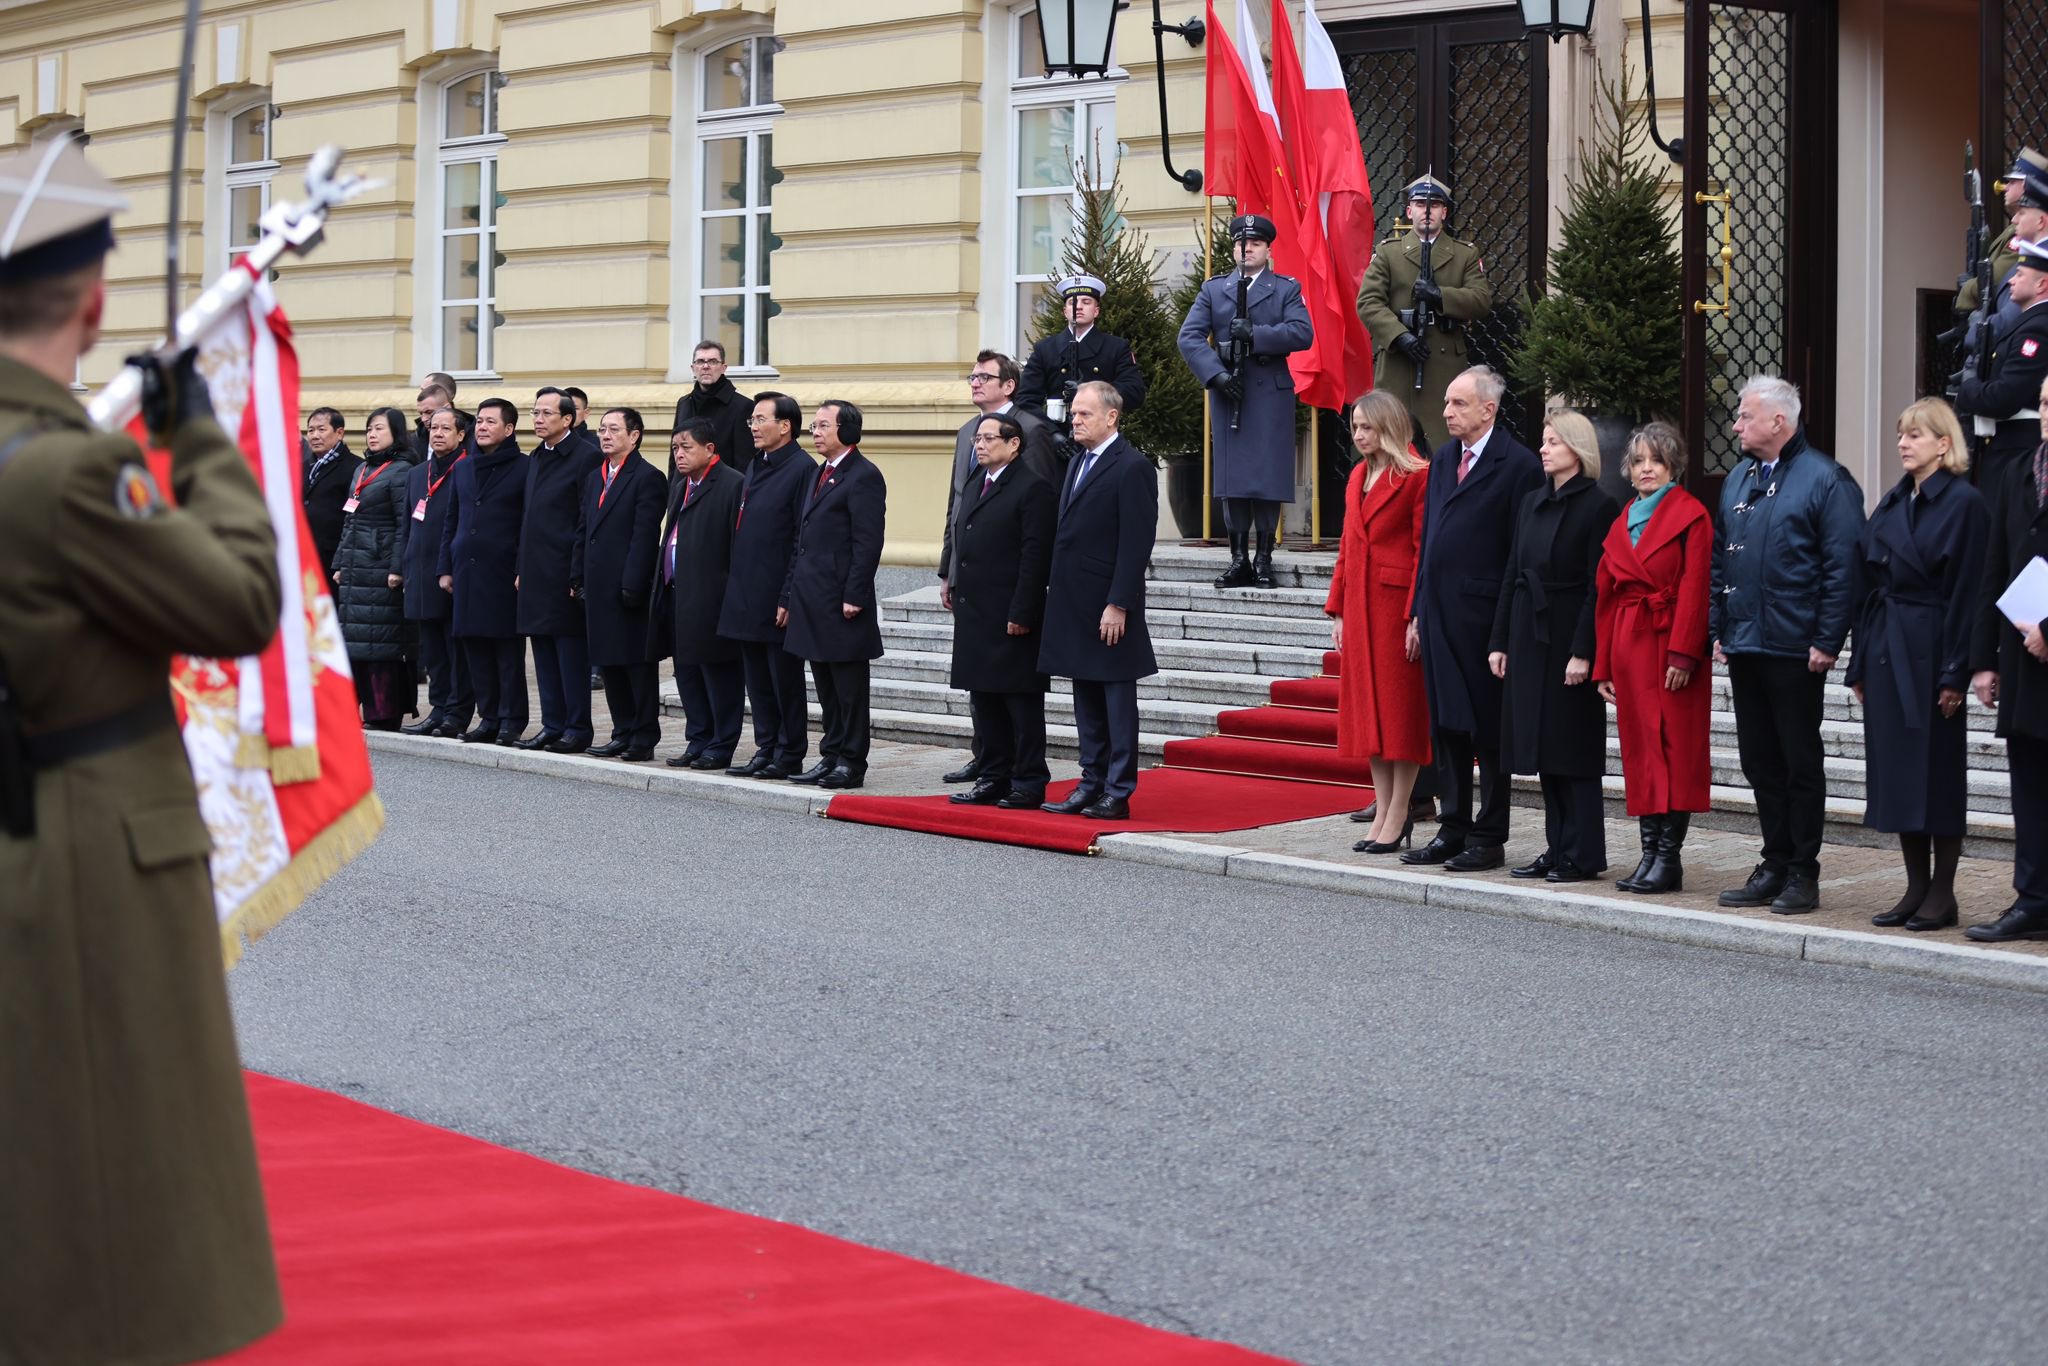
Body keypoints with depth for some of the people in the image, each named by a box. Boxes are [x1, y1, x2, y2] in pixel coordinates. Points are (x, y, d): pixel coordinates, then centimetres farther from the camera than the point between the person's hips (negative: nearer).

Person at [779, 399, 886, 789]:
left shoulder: (863, 476, -10)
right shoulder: (819, 475, 19)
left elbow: (868, 543, -16)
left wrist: (853, 596, -20)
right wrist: (789, 596, 17)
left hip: (842, 604, -9)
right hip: (813, 603, 9)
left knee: (849, 689, -2)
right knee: (827, 689, 13)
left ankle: (851, 762, 2)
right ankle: (831, 757, 18)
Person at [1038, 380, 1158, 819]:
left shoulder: (1132, 467, -12)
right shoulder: (1078, 463, 15)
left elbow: (1136, 544, -16)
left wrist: (1118, 605, -20)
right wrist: (1054, 587, 12)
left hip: (1109, 610, -9)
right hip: (1075, 607, 9)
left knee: (1118, 703, -1)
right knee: (1087, 703, 13)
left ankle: (1117, 795, 2)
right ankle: (1092, 784, 20)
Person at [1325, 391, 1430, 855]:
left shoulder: (1417, 477, -10)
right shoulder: (1358, 476, 15)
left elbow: (1425, 552, -13)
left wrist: (1416, 617, -17)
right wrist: (1337, 610, 12)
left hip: (1397, 603, -8)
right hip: (1359, 606, 8)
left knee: (1401, 707, -2)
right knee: (1367, 708, 9)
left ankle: (1398, 814, 3)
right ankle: (1383, 809, 15)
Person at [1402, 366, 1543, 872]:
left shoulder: (1517, 464, -8)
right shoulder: (1442, 459, 15)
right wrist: (1417, 610, 14)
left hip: (1482, 617, -7)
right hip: (1438, 613, 7)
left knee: (1487, 730, 0)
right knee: (1444, 726, 12)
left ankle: (1489, 838, 7)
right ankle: (1453, 829, 20)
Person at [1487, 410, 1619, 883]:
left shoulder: (1599, 506, -9)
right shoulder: (1532, 503, 13)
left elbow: (1598, 585, -13)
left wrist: (1583, 651, -17)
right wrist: (1500, 641, 10)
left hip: (1570, 637, -7)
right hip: (1530, 638, 7)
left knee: (1573, 750, -3)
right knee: (1544, 749, 10)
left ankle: (1582, 855, 3)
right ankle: (1557, 849, 16)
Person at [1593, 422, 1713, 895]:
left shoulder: (1691, 515, -4)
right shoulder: (1622, 523, 16)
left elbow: (1695, 588, -11)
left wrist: (1683, 653, -18)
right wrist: (1603, 665, 12)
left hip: (1672, 644, -6)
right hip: (1628, 644, 7)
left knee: (1675, 747, -5)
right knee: (1639, 749, 6)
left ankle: (1669, 857, -5)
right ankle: (1650, 853, 9)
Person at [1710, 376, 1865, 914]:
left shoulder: (1824, 479, -8)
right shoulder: (1739, 479, 15)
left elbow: (1842, 566, -12)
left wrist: (1827, 641, -16)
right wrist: (1719, 630, 12)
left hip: (1794, 650, -7)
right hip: (1744, 646, 7)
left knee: (1800, 762, 1)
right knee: (1760, 762, 10)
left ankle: (1803, 874, 7)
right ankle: (1775, 866, 18)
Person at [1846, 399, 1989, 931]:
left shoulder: (1964, 503, -7)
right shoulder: (1892, 503, 14)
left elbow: (1966, 592, -11)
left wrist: (1955, 673, -15)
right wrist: (1861, 663, 10)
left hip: (1931, 652, -7)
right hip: (1886, 652, 7)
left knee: (1937, 769, -1)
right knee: (1896, 769, 8)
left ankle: (1942, 893, 6)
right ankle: (1916, 887, 15)